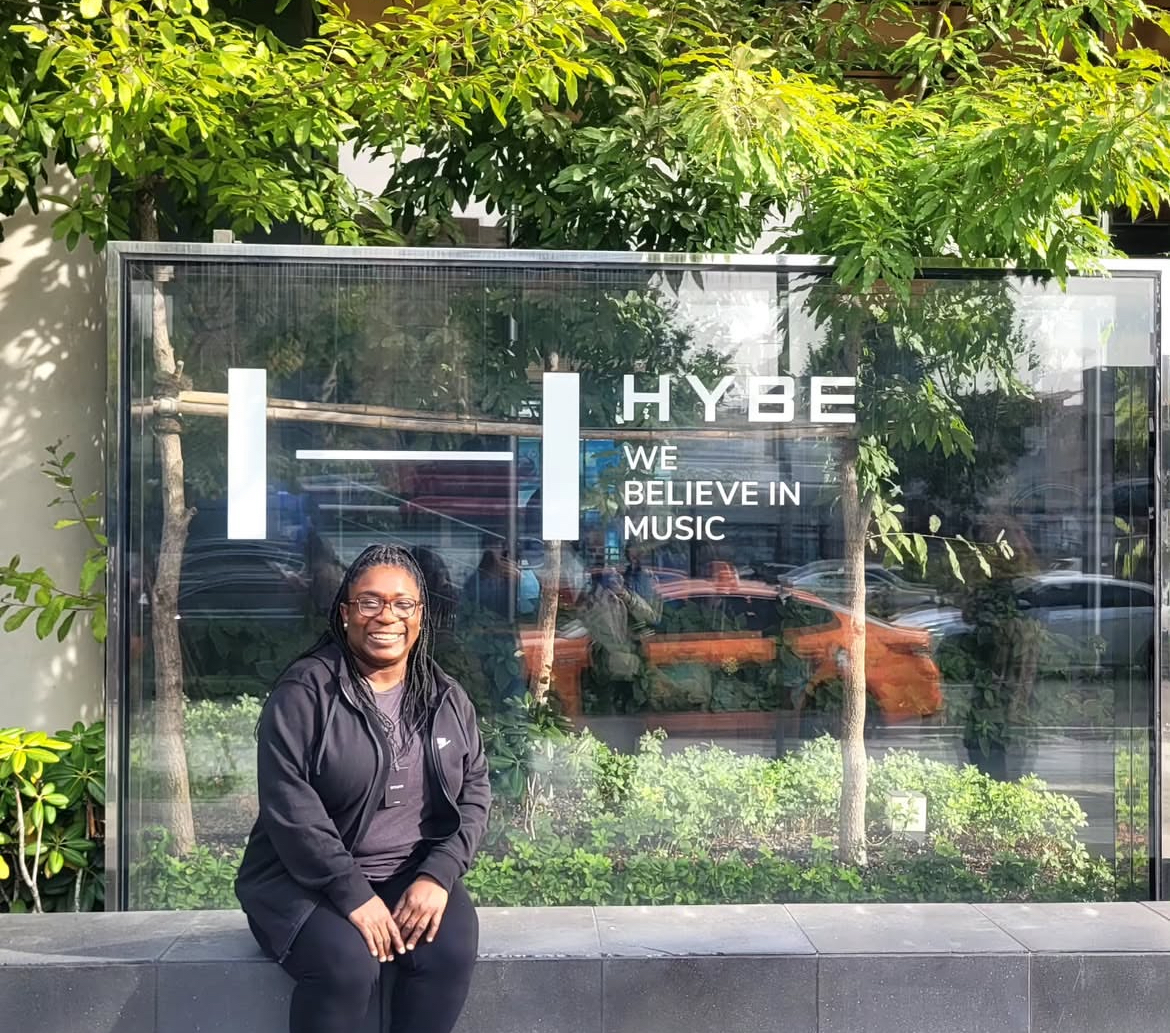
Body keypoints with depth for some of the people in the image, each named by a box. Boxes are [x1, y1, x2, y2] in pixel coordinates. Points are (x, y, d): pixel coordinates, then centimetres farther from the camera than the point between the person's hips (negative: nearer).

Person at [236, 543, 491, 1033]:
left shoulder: (447, 699, 7)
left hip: (415, 874, 4)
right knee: (347, 963, -32)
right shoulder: (303, 692, -8)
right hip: (308, 879, -3)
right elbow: (290, 805, -16)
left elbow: (474, 791, 5)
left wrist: (436, 875, -11)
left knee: (449, 951, -26)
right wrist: (353, 895, -21)